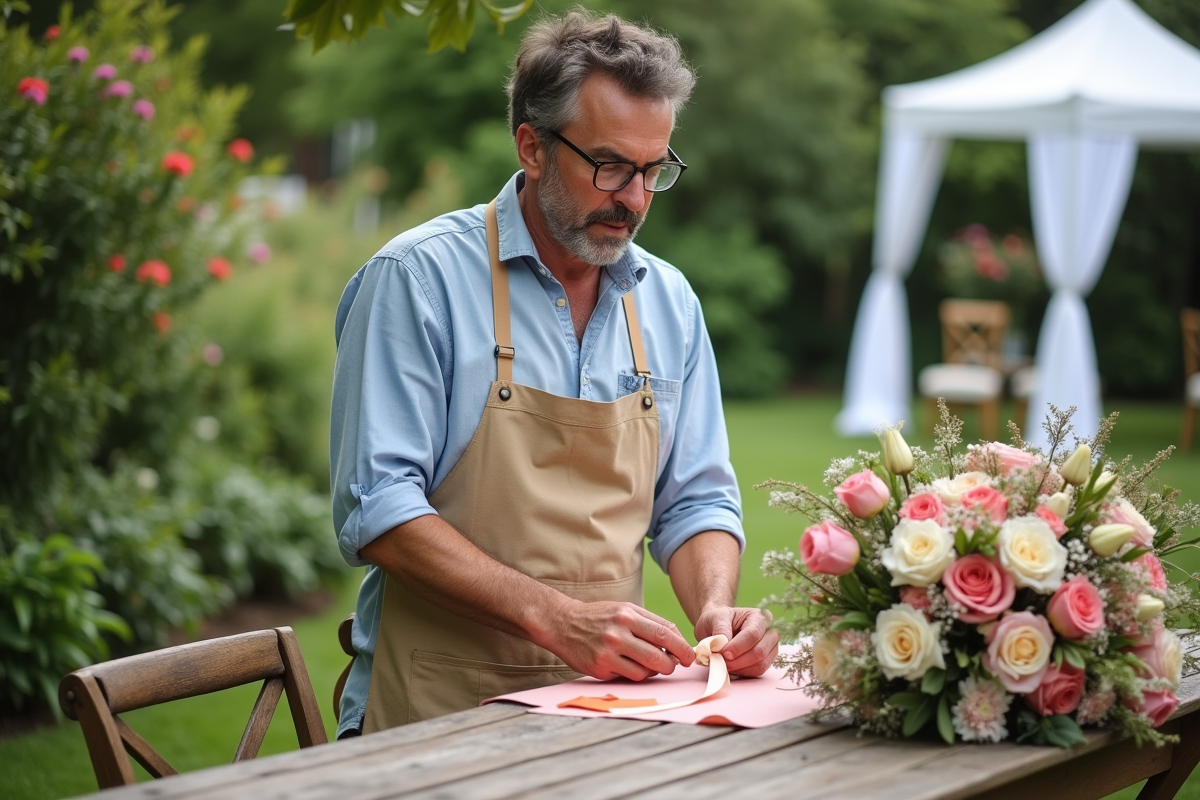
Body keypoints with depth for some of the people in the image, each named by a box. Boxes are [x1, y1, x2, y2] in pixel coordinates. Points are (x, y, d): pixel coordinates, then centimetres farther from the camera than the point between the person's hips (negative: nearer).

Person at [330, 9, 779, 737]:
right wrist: (556, 618, -21)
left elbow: (697, 500, 16)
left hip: (606, 707, 5)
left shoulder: (668, 300, 11)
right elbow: (377, 506, -12)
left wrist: (715, 608, -5)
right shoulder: (418, 277, -6)